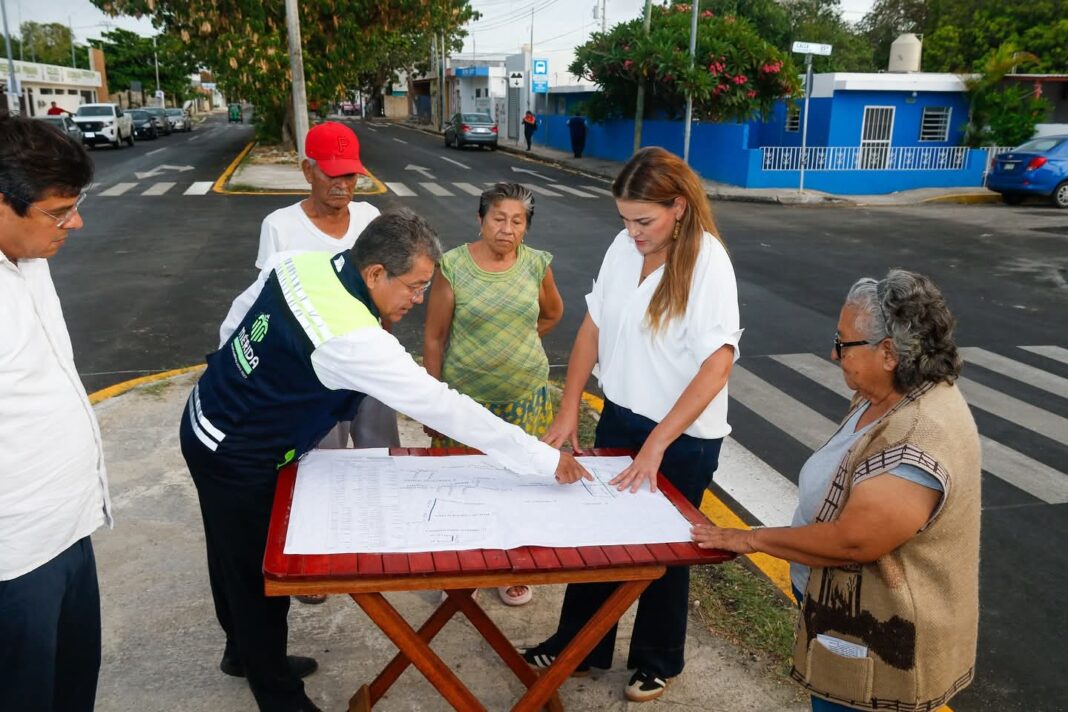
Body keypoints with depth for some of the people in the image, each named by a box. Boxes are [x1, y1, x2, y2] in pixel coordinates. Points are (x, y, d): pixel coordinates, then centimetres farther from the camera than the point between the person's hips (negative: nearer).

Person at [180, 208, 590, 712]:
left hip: (207, 420, 9)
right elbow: (443, 407, -33)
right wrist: (546, 460, -27)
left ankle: (245, 652, 49)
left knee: (236, 561, 26)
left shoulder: (297, 264, -10)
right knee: (261, 577, 9)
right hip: (237, 462, -9)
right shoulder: (354, 339, -34)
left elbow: (235, 321, 6)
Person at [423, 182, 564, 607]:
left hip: (525, 396, 2)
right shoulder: (454, 265, -9)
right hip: (465, 397, -2)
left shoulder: (536, 264, -2)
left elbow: (552, 313, 18)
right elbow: (434, 337, -5)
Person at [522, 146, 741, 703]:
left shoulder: (707, 262, -20)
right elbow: (593, 328, 3)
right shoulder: (623, 247, -4)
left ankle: (656, 660, 36)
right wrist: (568, 411, -2)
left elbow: (717, 366, -23)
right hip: (619, 417, 5)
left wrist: (655, 445, -25)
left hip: (684, 437, -5)